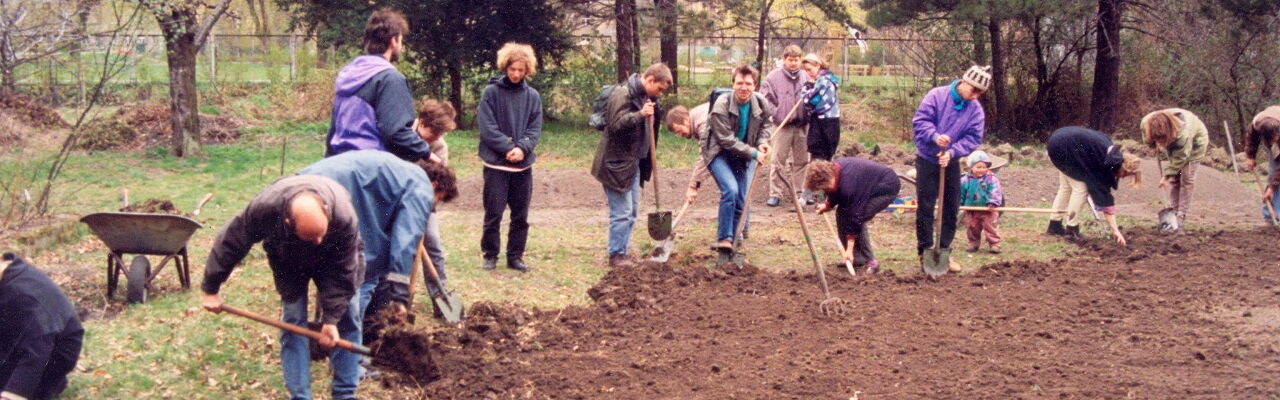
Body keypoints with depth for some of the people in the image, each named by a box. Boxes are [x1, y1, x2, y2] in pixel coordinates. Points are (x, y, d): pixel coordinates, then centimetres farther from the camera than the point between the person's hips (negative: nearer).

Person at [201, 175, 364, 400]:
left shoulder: (345, 218, -42)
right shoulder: (264, 208, -41)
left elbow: (342, 274, -29)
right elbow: (230, 244, -25)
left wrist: (331, 320, -29)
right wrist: (210, 289, -15)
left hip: (332, 258, 0)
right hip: (288, 261, 0)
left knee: (347, 318, -6)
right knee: (293, 321, -8)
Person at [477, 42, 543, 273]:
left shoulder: (533, 96, 5)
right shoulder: (491, 92, -4)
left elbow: (535, 128, 2)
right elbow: (487, 128, -9)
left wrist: (522, 148, -15)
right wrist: (508, 148, -17)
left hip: (523, 165, 3)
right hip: (496, 164, -3)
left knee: (520, 215, 8)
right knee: (493, 213, 0)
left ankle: (515, 256, 18)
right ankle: (490, 255, 13)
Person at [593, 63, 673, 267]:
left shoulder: (646, 97, 12)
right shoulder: (622, 94, -17)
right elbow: (616, 124, -27)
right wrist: (640, 115, -38)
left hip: (634, 162, 10)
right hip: (617, 163, -10)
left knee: (632, 212, 13)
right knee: (621, 212, -8)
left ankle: (621, 252, 22)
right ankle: (616, 255, 1)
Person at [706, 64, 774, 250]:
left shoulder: (761, 103, -8)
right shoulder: (722, 106, -22)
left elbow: (766, 123, 13)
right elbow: (726, 140, -20)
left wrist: (762, 142, -6)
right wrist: (753, 153, -21)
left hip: (745, 157, 5)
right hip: (720, 154, -5)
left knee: (742, 200, 2)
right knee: (730, 190, -25)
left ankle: (734, 241, 16)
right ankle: (724, 239, -17)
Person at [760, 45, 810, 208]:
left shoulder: (806, 77, 6)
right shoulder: (774, 77, -4)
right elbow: (765, 98, -4)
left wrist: (809, 114, 3)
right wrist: (776, 114, -10)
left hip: (802, 126, 4)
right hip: (783, 126, -4)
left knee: (801, 160, 10)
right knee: (778, 160, -4)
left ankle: (798, 193, 21)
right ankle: (775, 194, 1)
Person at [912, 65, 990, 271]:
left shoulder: (976, 109, -3)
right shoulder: (936, 96, -14)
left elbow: (973, 138, -8)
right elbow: (920, 120, -17)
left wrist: (952, 152, -23)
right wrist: (935, 136, -34)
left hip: (951, 163, 4)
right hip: (927, 160, -4)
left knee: (951, 209, 8)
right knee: (925, 208, -2)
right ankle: (925, 253, 5)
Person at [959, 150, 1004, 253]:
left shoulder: (991, 179, -12)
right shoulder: (966, 180, -4)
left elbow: (995, 192, -17)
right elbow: (961, 193, 7)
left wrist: (993, 203, -27)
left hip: (988, 210, -3)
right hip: (971, 211, 3)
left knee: (990, 227, -2)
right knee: (972, 227, 12)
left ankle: (994, 244, 6)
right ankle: (973, 243, 27)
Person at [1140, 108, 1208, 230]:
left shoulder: (1183, 133, -45)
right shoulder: (1146, 123, -31)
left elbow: (1179, 158, -31)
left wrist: (1166, 175, -26)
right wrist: (1156, 146, -8)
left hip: (1194, 141, -5)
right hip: (1171, 142, 5)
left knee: (1187, 178, -9)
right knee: (1173, 179, 2)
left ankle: (1181, 216, -6)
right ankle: (1174, 211, 7)